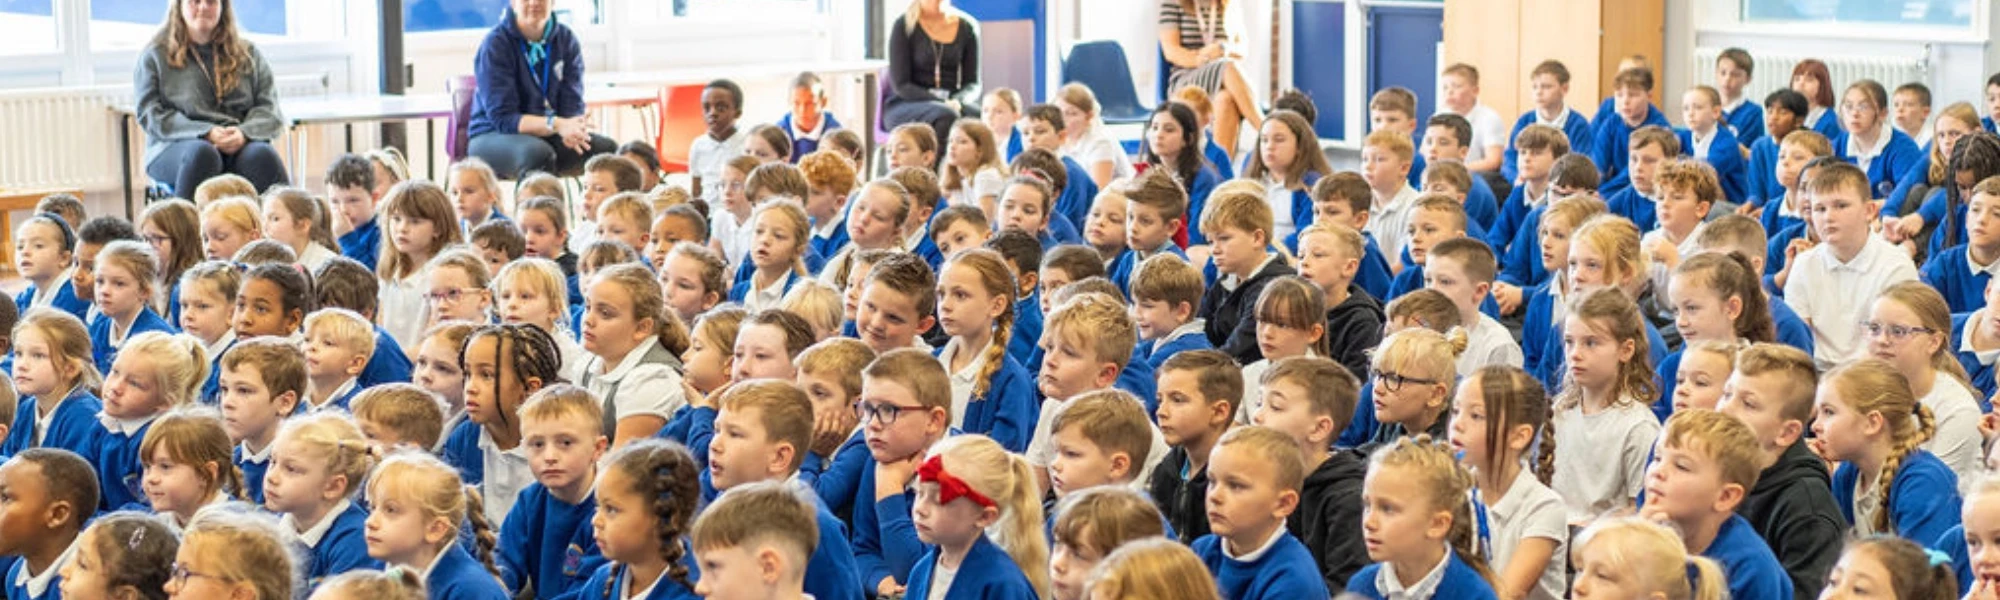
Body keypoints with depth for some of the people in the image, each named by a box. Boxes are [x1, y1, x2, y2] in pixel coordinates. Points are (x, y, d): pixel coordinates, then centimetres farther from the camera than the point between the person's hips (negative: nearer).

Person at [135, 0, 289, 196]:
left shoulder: (248, 53, 20)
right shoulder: (154, 56, 13)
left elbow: (269, 107, 12)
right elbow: (151, 114, 2)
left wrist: (244, 132, -12)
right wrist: (205, 133, -14)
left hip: (240, 143, 2)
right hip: (176, 146, -1)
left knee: (262, 155, -33)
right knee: (201, 153, -37)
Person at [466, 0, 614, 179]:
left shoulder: (566, 40, 1)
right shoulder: (494, 44, -13)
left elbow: (573, 106, -3)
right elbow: (503, 118, -19)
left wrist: (571, 131, -29)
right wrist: (556, 125, -35)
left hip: (548, 137, 5)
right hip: (493, 136, -5)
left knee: (607, 148, -21)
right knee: (539, 153, -37)